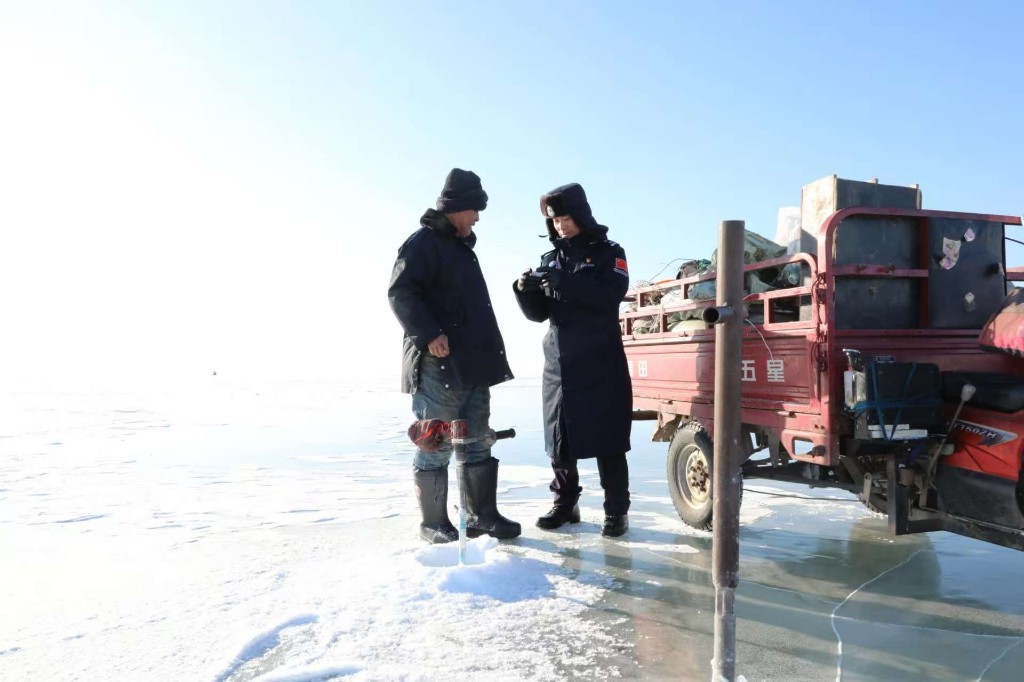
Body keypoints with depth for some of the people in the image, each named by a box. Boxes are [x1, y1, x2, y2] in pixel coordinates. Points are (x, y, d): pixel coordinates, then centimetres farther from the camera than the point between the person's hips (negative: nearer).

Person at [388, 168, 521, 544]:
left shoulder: (462, 246, 23)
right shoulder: (424, 242, -6)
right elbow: (400, 293, -17)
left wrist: (487, 351, 22)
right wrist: (429, 334, -25)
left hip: (473, 364, 9)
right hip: (439, 363, -9)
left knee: (478, 444, 11)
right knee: (436, 446, -1)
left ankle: (482, 516, 19)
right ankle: (433, 523, 9)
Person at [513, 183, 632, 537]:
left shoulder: (609, 253, 2)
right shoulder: (550, 259, 14)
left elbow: (610, 296, -16)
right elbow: (538, 313, 11)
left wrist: (563, 281, -26)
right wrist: (525, 290, -10)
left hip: (601, 363, -4)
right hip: (558, 365, 4)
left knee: (607, 442, -3)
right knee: (559, 440, 7)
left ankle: (616, 511, 7)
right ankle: (565, 504, 21)